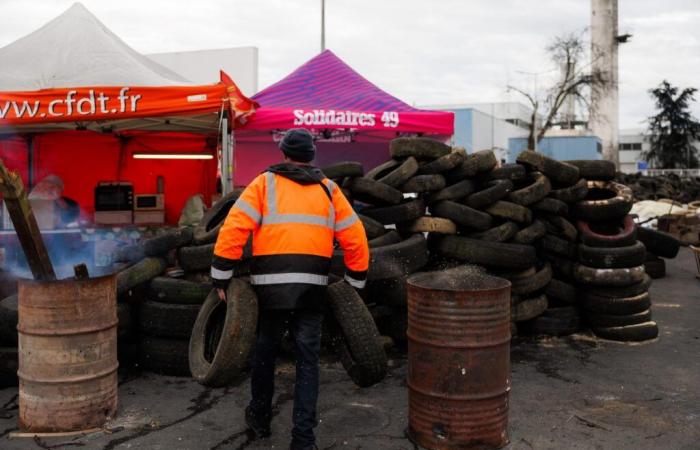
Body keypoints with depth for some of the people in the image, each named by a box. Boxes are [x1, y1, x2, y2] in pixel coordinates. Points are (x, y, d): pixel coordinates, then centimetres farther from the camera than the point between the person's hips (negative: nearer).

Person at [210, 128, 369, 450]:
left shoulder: (264, 183, 5)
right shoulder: (328, 190, 12)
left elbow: (233, 229, -6)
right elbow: (355, 240, 9)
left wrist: (221, 278, -1)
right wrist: (354, 284, 19)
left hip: (271, 286, -1)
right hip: (312, 287, 1)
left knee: (265, 352, 17)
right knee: (307, 360, 8)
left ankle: (260, 418, 34)